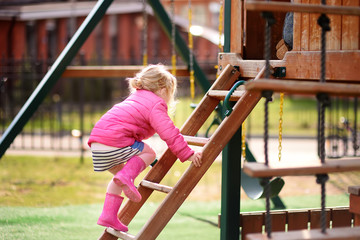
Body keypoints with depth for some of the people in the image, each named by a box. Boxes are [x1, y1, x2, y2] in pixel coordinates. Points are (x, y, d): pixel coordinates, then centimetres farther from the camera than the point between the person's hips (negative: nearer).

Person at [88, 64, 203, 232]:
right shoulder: (156, 104, 1)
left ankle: (108, 215, 22)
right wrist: (188, 154, -6)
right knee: (149, 153, 10)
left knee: (119, 172, 26)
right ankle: (126, 176, -15)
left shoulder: (136, 98, 31)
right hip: (114, 143, -9)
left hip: (96, 142, 9)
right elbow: (169, 134, -9)